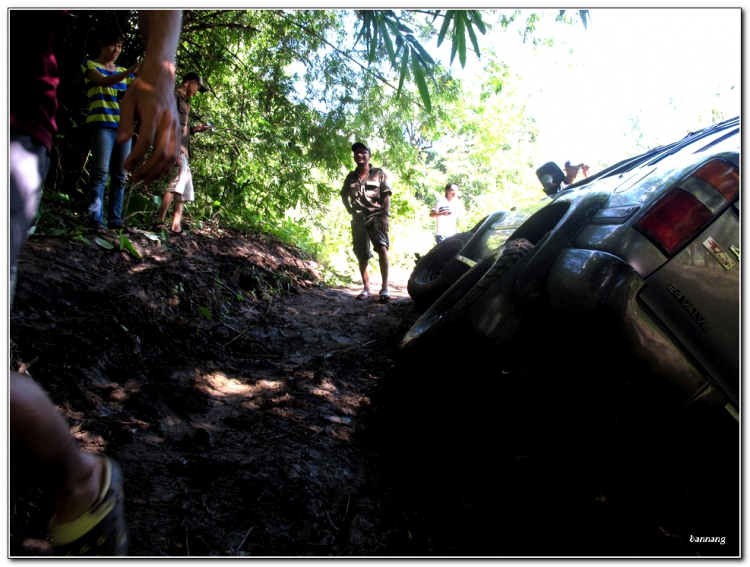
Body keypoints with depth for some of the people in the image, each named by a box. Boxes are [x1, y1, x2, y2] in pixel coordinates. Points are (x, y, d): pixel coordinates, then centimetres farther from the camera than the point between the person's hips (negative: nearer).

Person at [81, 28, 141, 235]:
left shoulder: (123, 72, 22)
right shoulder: (89, 64, 7)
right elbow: (104, 81, -14)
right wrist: (130, 71, -27)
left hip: (123, 127, 5)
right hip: (101, 125, -5)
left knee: (120, 176, 2)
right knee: (101, 171, -14)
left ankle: (115, 220, 5)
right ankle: (96, 221, -15)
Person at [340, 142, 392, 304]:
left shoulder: (379, 174, 5)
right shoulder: (351, 177, 14)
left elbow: (386, 196, -1)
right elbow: (344, 196, 27)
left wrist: (386, 215, -13)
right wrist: (350, 210, 12)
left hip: (375, 216, -4)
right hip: (358, 219, 4)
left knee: (382, 247, -25)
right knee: (362, 255, 5)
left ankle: (385, 287, -25)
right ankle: (366, 288, 16)